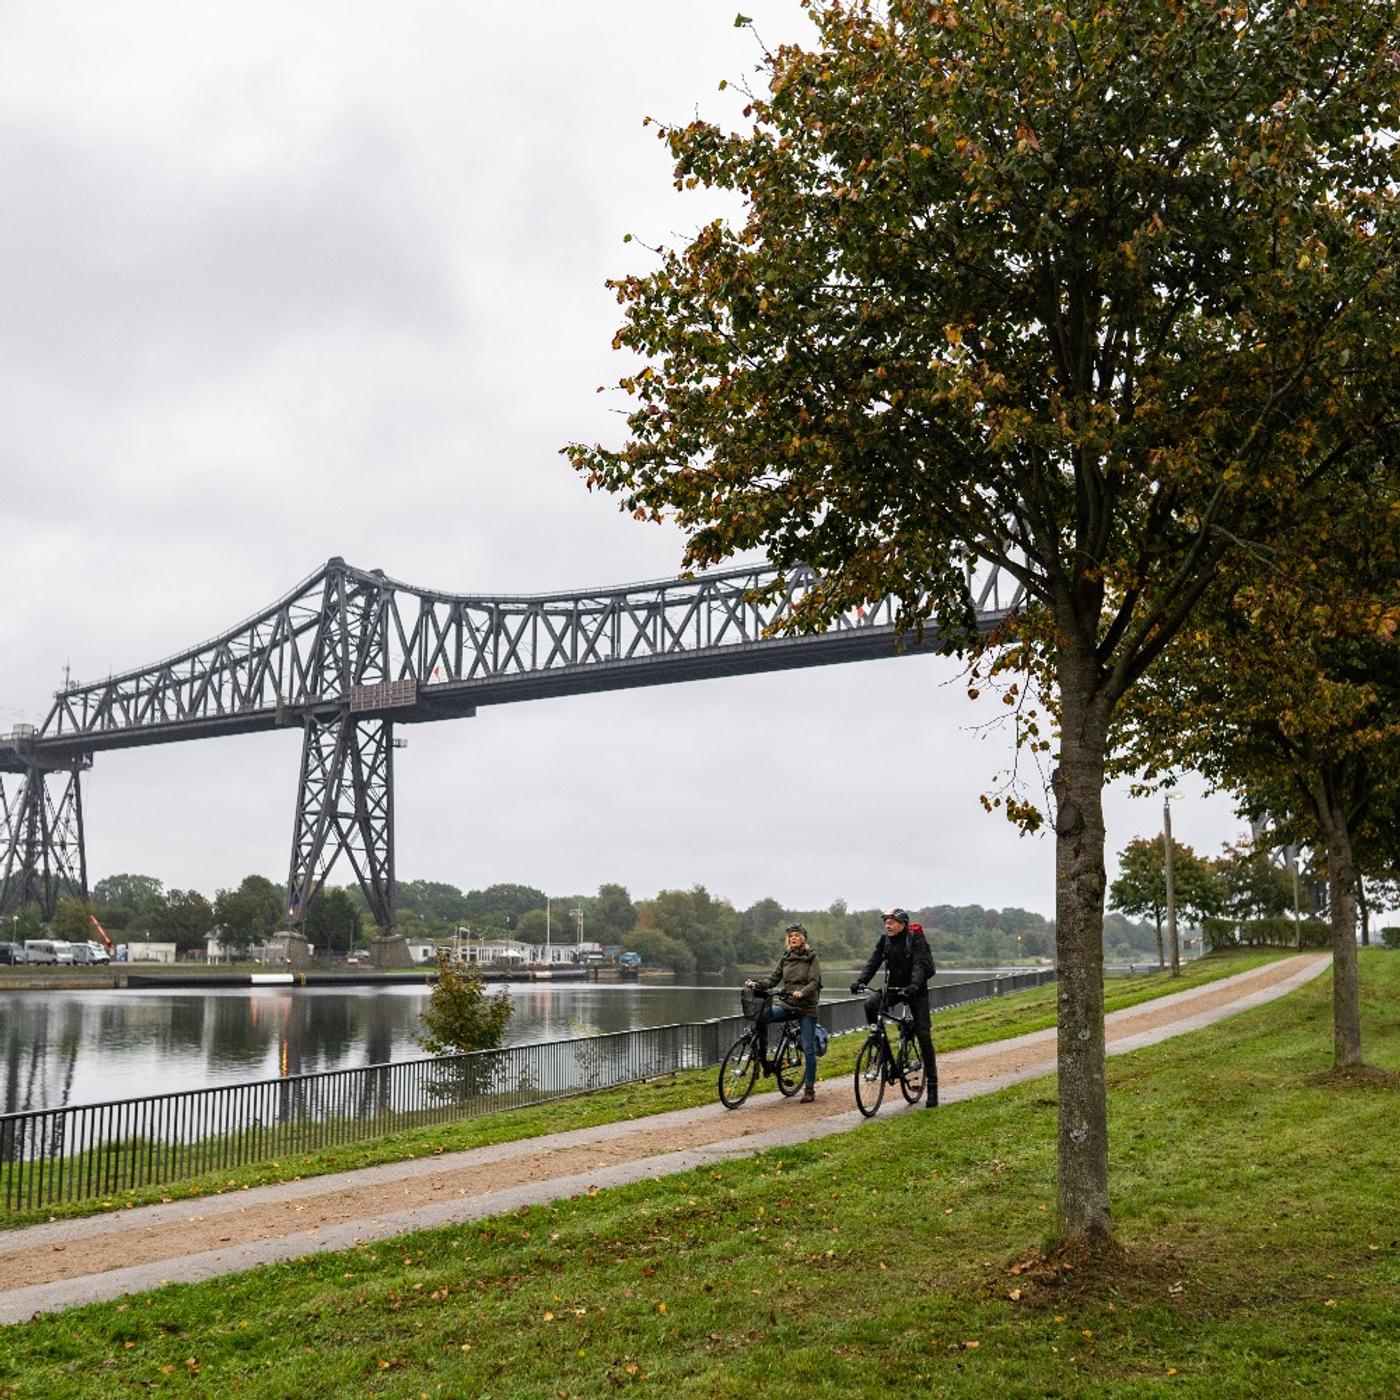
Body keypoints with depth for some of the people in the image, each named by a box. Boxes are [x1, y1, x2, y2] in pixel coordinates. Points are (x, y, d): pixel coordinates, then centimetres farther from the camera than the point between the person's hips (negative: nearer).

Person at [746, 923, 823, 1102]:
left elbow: (814, 982, -12)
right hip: (786, 1003, 3)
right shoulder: (785, 958, 11)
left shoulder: (811, 958, -2)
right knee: (761, 1016, -24)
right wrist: (757, 984, -9)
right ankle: (762, 1058, -13)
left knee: (808, 1049, -3)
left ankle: (809, 1089, 8)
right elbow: (773, 980, 9)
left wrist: (802, 992, -32)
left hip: (806, 1007, -3)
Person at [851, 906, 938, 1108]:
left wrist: (914, 985, -45)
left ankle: (932, 1085, 1)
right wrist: (860, 981, -25)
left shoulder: (916, 939, -15)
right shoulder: (885, 940, 0)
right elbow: (873, 962, -8)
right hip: (894, 986, 4)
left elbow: (920, 965, -27)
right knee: (870, 1004, -25)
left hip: (916, 991, -4)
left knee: (923, 1037, -6)